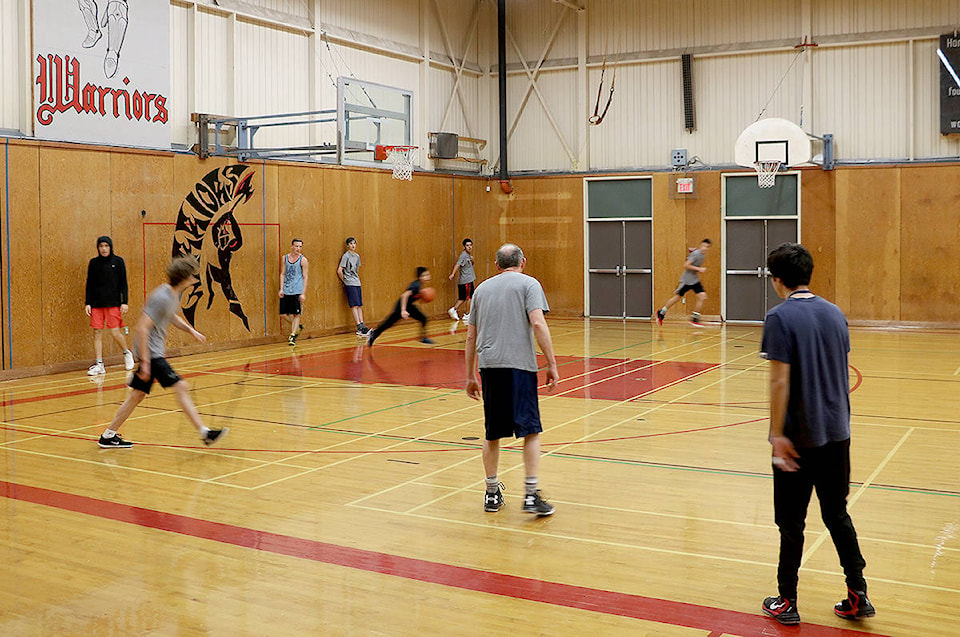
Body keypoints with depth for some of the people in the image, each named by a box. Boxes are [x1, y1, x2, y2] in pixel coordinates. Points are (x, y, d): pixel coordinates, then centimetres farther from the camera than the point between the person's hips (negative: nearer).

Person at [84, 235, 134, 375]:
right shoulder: (93, 263, 7)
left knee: (115, 332, -7)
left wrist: (124, 302, -4)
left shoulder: (118, 261, 1)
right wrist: (87, 303, 4)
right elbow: (89, 284, 11)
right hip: (96, 303, 3)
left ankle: (127, 352, 21)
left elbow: (123, 283, 2)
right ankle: (99, 364, 5)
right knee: (97, 333, 0)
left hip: (113, 303, -3)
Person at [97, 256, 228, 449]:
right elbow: (142, 328, -24)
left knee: (138, 394, 14)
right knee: (181, 387, -12)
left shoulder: (174, 294, 8)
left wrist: (191, 330, 16)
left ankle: (109, 435, 23)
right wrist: (145, 361, -25)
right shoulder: (162, 297, -21)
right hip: (150, 352, -10)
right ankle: (204, 432, -10)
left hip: (155, 351, 10)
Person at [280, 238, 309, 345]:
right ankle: (297, 326, 27)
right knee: (283, 314, 5)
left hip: (297, 291, -4)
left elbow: (305, 277, -4)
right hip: (286, 291, 5)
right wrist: (281, 289, 2)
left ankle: (293, 336, 4)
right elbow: (283, 274, 11)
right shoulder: (285, 258, 7)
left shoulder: (303, 260, -5)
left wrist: (303, 293, -10)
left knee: (296, 314, -3)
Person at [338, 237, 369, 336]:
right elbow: (339, 271, -11)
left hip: (357, 283, 7)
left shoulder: (357, 256, 14)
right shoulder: (346, 256, -8)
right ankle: (359, 328, -12)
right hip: (350, 284, -7)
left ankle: (362, 326, 6)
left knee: (360, 305, 5)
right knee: (354, 305, -10)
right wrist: (344, 281, -2)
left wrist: (357, 279, 16)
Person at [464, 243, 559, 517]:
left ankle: (492, 494, 21)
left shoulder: (482, 288, 19)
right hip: (519, 364, -4)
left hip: (488, 365, 4)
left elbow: (471, 336, 19)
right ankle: (531, 495, -6)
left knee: (492, 434, 13)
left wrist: (470, 376, 24)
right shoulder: (528, 283, 5)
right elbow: (538, 324, -10)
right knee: (530, 431, 0)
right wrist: (552, 364, -8)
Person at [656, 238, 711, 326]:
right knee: (677, 297, 2)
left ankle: (694, 318, -3)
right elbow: (686, 265, -25)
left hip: (695, 280, 7)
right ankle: (661, 313, 19)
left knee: (702, 296, -10)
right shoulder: (696, 254, -19)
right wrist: (699, 269, -26)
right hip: (686, 280, -7)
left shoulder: (703, 255, 7)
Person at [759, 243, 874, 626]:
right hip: (836, 432, 6)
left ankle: (787, 604, 15)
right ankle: (858, 596, 19)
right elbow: (842, 374, 14)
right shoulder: (834, 313, 6)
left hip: (799, 438, -6)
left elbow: (780, 381, -18)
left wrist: (777, 434, -15)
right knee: (837, 515, 17)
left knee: (791, 522, 5)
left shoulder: (780, 318, -14)